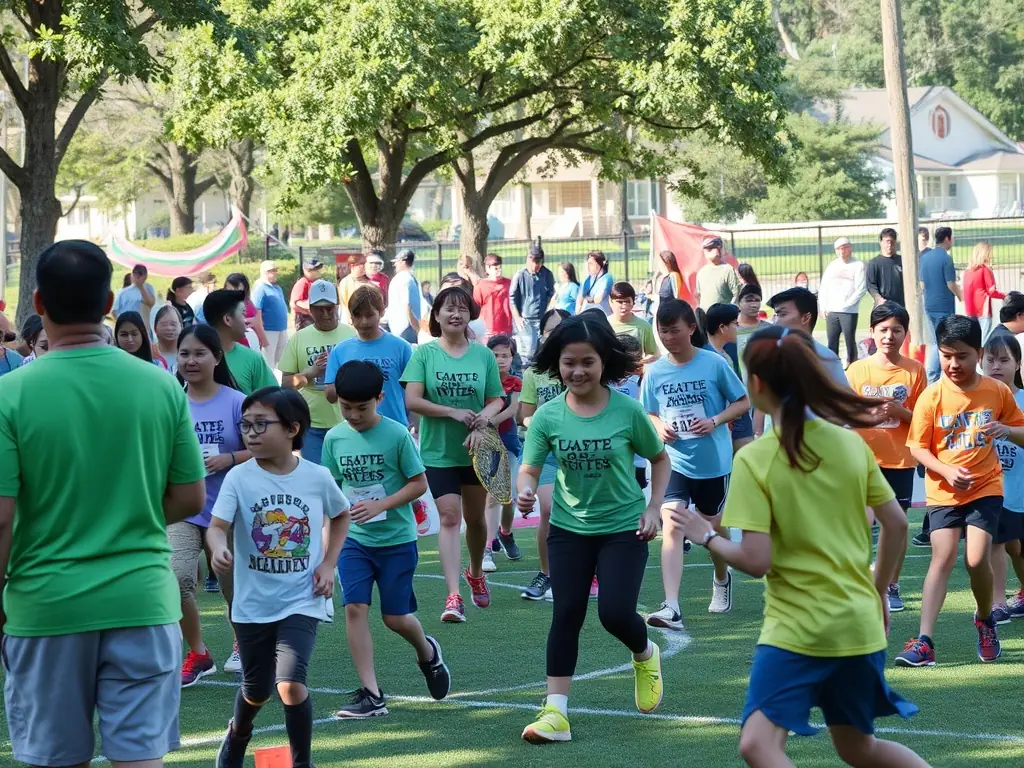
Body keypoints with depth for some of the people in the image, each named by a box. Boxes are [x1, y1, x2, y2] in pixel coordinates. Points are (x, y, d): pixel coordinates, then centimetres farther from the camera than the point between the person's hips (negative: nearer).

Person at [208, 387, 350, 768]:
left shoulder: (317, 477, -6)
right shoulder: (239, 478, -10)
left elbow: (341, 516, 13)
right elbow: (217, 525, -20)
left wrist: (328, 564, 2)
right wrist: (219, 548, -43)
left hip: (301, 601, -1)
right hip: (252, 602, 1)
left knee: (290, 683, -19)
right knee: (257, 689, 16)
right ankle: (237, 735, 51)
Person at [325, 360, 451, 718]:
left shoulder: (397, 435, -12)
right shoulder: (335, 438, 0)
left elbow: (419, 484, -9)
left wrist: (380, 505, -21)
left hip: (396, 540, -3)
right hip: (353, 540, 3)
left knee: (395, 617, 3)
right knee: (355, 608, -11)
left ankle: (427, 653, 37)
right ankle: (371, 695, -6)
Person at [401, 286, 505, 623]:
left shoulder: (483, 355, 2)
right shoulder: (425, 354, -4)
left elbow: (496, 400, 4)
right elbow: (412, 401, -11)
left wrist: (482, 420, -17)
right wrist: (454, 412, -19)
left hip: (477, 451, 3)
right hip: (438, 452, -3)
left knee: (475, 517, 15)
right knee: (449, 518, -12)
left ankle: (476, 572, 43)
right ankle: (454, 596, -17)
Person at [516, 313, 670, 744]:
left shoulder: (627, 411, -11)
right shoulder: (548, 416, -8)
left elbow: (659, 459, 3)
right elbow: (529, 468, -8)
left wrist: (653, 508, -6)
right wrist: (525, 490, -31)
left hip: (623, 528, -2)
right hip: (569, 528, 2)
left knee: (615, 612, -10)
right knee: (566, 613, -2)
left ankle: (645, 656, 26)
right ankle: (555, 712, 0)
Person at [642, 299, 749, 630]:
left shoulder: (715, 364, -10)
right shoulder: (654, 372, -2)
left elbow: (743, 402, -3)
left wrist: (715, 421, -18)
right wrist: (659, 426, -10)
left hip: (713, 462, -1)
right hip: (673, 462, 1)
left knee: (713, 527, 17)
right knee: (671, 526, -17)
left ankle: (722, 579, 49)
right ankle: (671, 608, -25)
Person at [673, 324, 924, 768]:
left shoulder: (755, 459, -13)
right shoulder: (851, 444, 3)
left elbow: (756, 561, -17)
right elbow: (897, 526, 8)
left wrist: (707, 538, 0)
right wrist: (878, 593, 22)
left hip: (796, 628, -7)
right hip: (860, 626, 7)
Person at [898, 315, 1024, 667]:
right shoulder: (932, 397, -7)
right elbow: (918, 447, -4)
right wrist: (947, 471, -20)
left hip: (986, 487, 0)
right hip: (943, 490, 0)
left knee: (977, 559, -12)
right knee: (943, 556, -10)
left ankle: (985, 619, 18)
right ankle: (924, 641, -12)